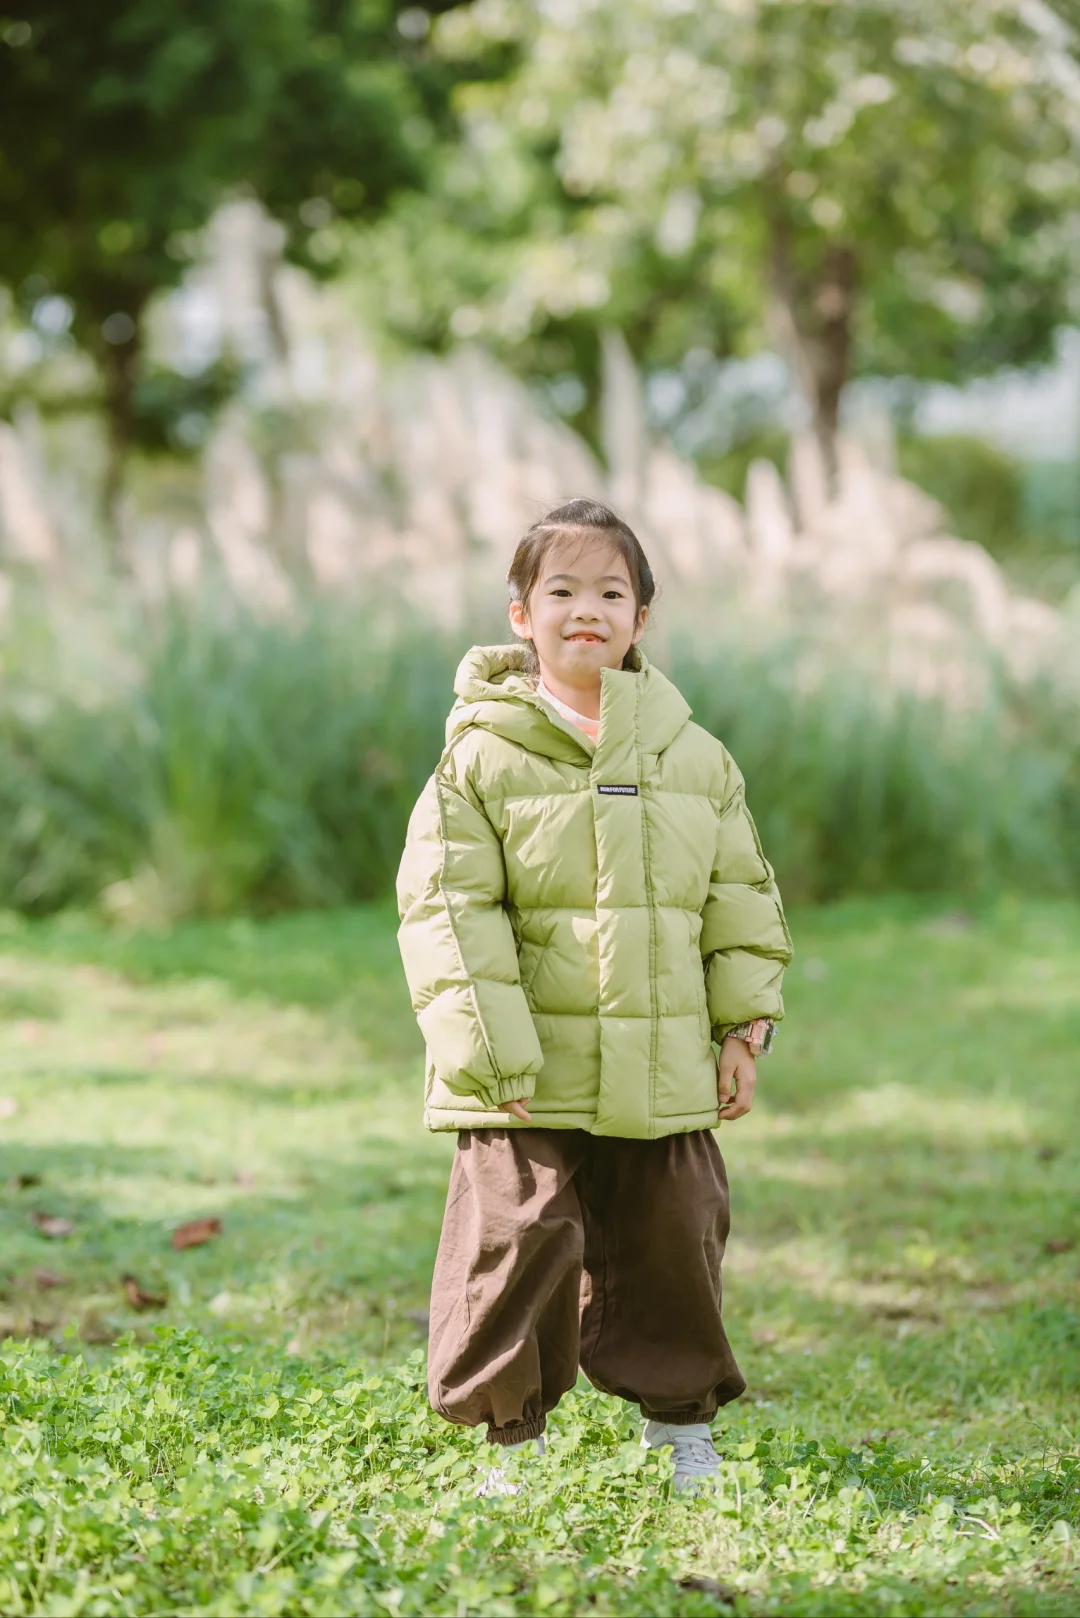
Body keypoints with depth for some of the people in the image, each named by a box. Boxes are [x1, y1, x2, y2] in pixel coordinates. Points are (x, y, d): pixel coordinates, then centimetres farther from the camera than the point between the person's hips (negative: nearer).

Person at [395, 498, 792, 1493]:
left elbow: (741, 897, 15)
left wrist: (745, 1026, 9)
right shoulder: (484, 756, -4)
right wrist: (492, 1059, -14)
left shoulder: (695, 759, 8)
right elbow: (446, 908, -8)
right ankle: (514, 1435, 14)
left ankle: (682, 1427, 28)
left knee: (673, 1245, 10)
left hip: (666, 1082, 3)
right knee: (521, 1248, -3)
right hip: (532, 1080, -3)